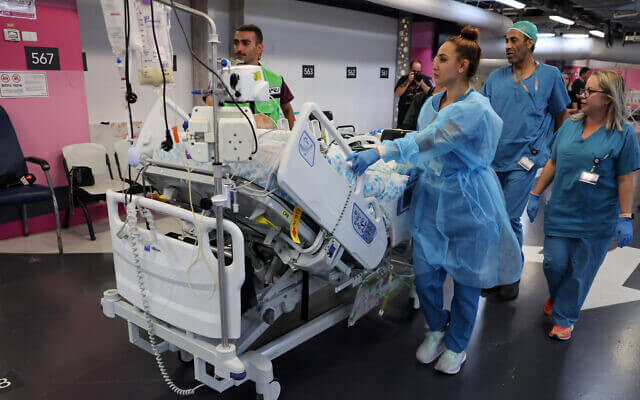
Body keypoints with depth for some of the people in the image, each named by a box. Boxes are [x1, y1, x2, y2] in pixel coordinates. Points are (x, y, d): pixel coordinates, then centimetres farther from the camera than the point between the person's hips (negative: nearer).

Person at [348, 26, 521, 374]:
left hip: (467, 205, -6)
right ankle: (436, 329, 39)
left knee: (465, 280, 11)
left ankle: (457, 345, 34)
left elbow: (428, 141, -32)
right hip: (430, 200, 6)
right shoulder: (432, 103, 6)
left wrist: (378, 153, -39)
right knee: (424, 276, 10)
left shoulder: (475, 109, -19)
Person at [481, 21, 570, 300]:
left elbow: (561, 115, 12)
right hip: (493, 158, 4)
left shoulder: (550, 75, 3)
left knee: (509, 218, -7)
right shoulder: (495, 77, 10)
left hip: (524, 160, -3)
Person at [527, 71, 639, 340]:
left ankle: (564, 317, 25)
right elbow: (552, 163, 12)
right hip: (560, 211, 3)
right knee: (554, 263, 5)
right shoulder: (569, 126, 5)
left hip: (597, 220, -3)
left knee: (580, 272, 7)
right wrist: (535, 195, 10)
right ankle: (555, 295, 38)